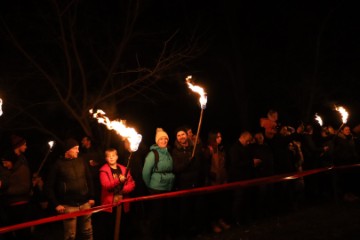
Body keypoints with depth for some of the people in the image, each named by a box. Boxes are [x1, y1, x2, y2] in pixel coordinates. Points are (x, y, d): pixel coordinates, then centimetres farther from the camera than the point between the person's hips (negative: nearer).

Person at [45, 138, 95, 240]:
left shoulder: (81, 161, 5)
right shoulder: (58, 164, -7)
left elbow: (89, 180, 13)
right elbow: (49, 186, -5)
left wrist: (91, 197, 10)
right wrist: (55, 204, -7)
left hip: (85, 203, 4)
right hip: (69, 206, -4)